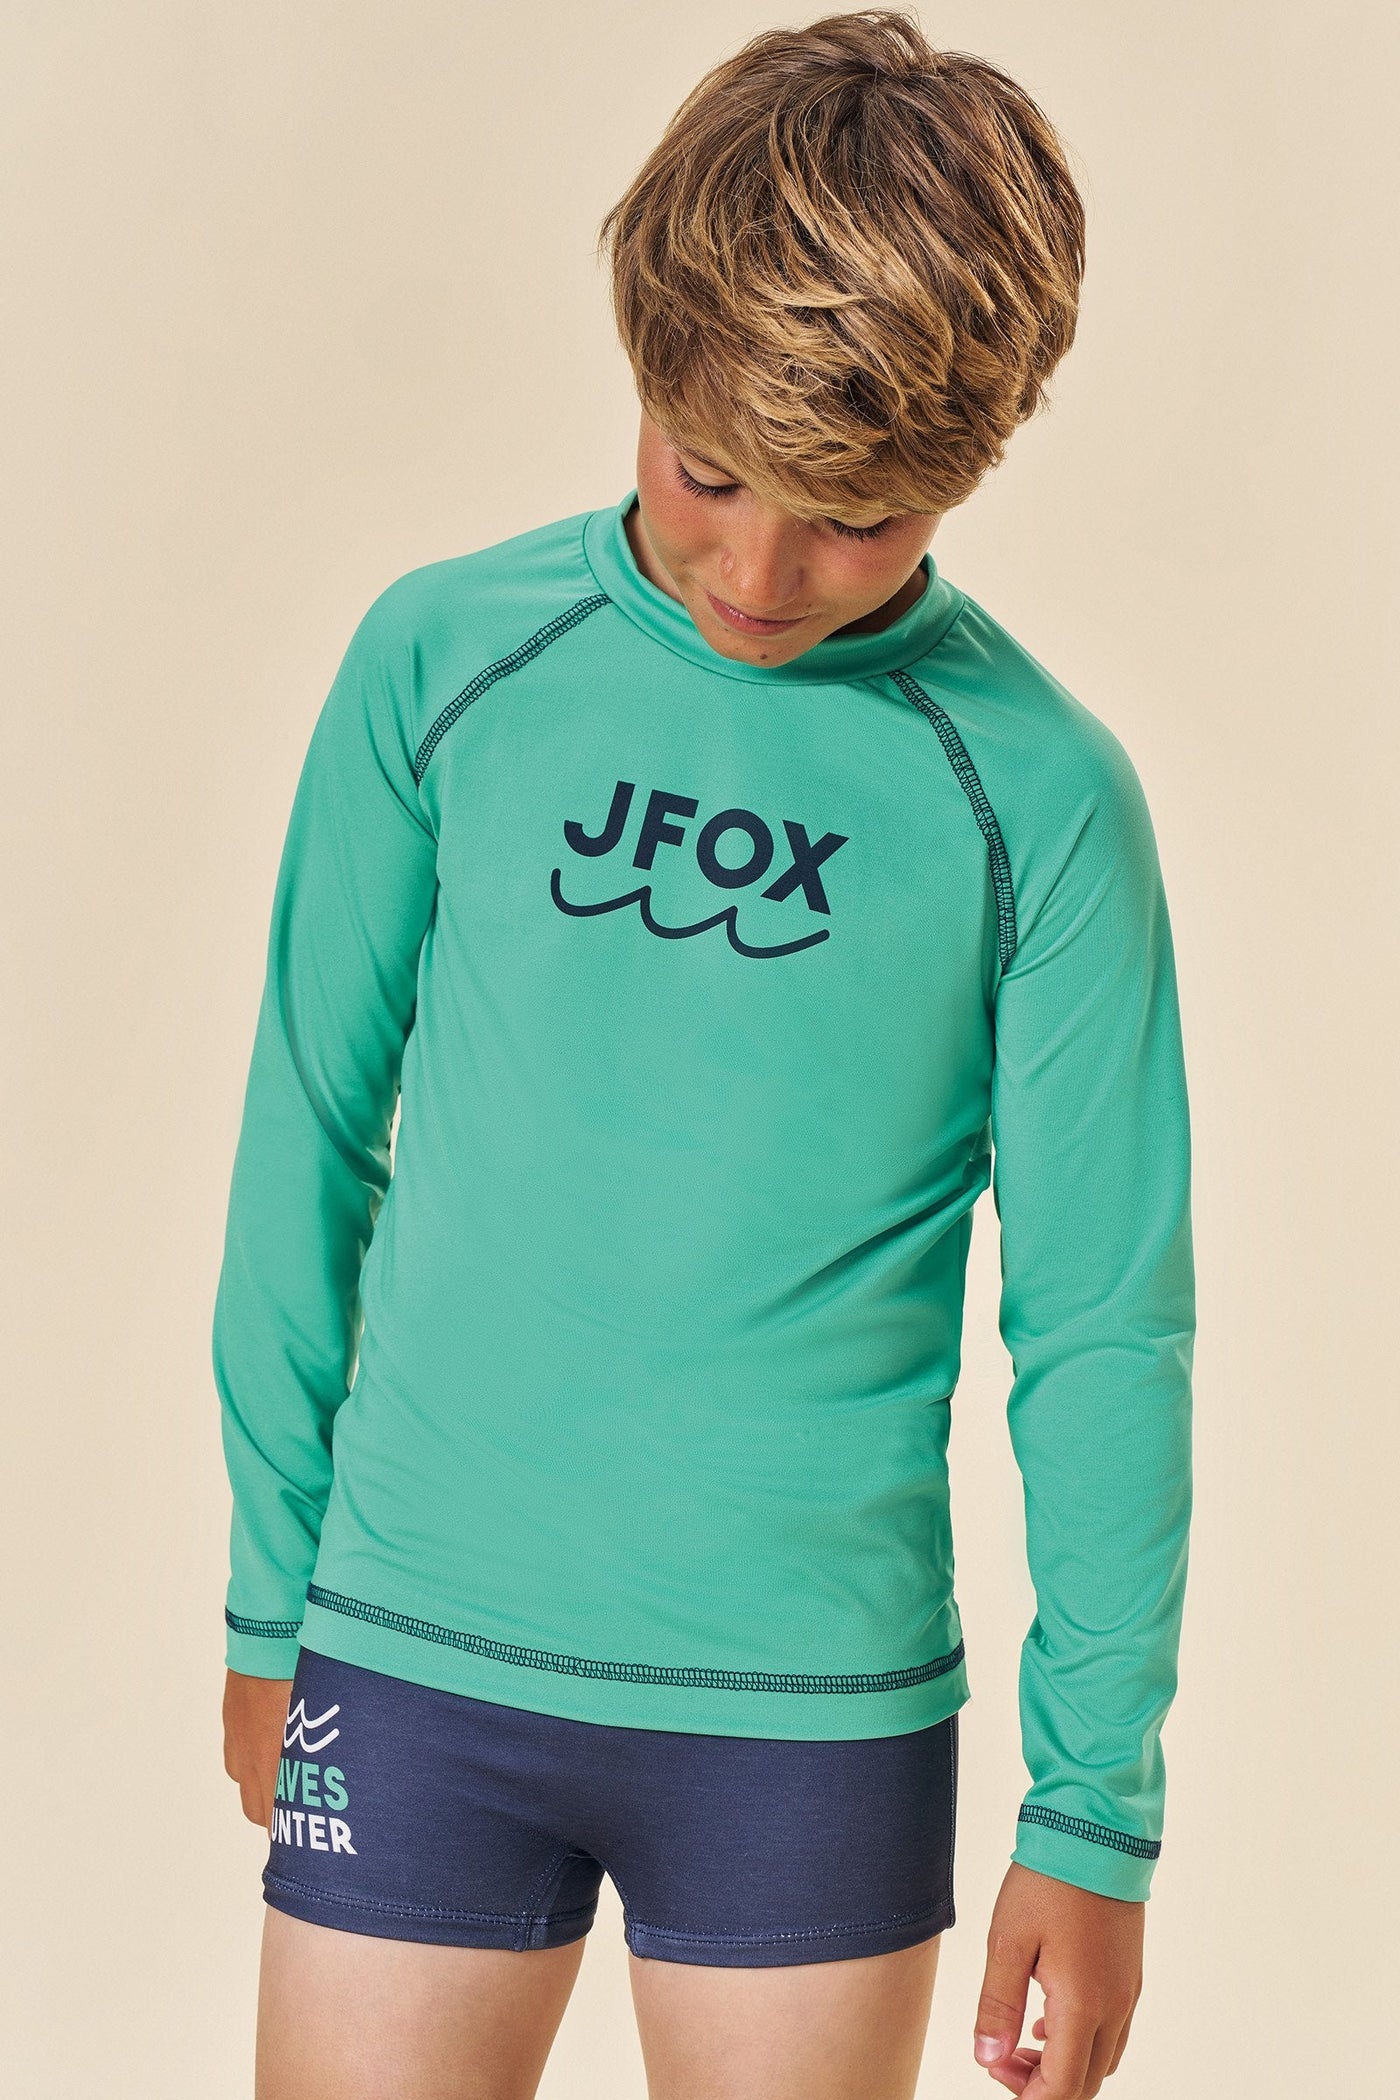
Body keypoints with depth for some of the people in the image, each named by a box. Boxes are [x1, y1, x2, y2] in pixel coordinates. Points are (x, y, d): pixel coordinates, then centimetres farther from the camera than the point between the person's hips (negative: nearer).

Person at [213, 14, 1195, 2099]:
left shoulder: (1039, 790, -5)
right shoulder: (442, 665, -2)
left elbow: (1104, 1329, -1)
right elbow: (309, 1147, 7)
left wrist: (1097, 1807, 0)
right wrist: (270, 1601, 9)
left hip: (817, 1708, -1)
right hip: (419, 1668, 1)